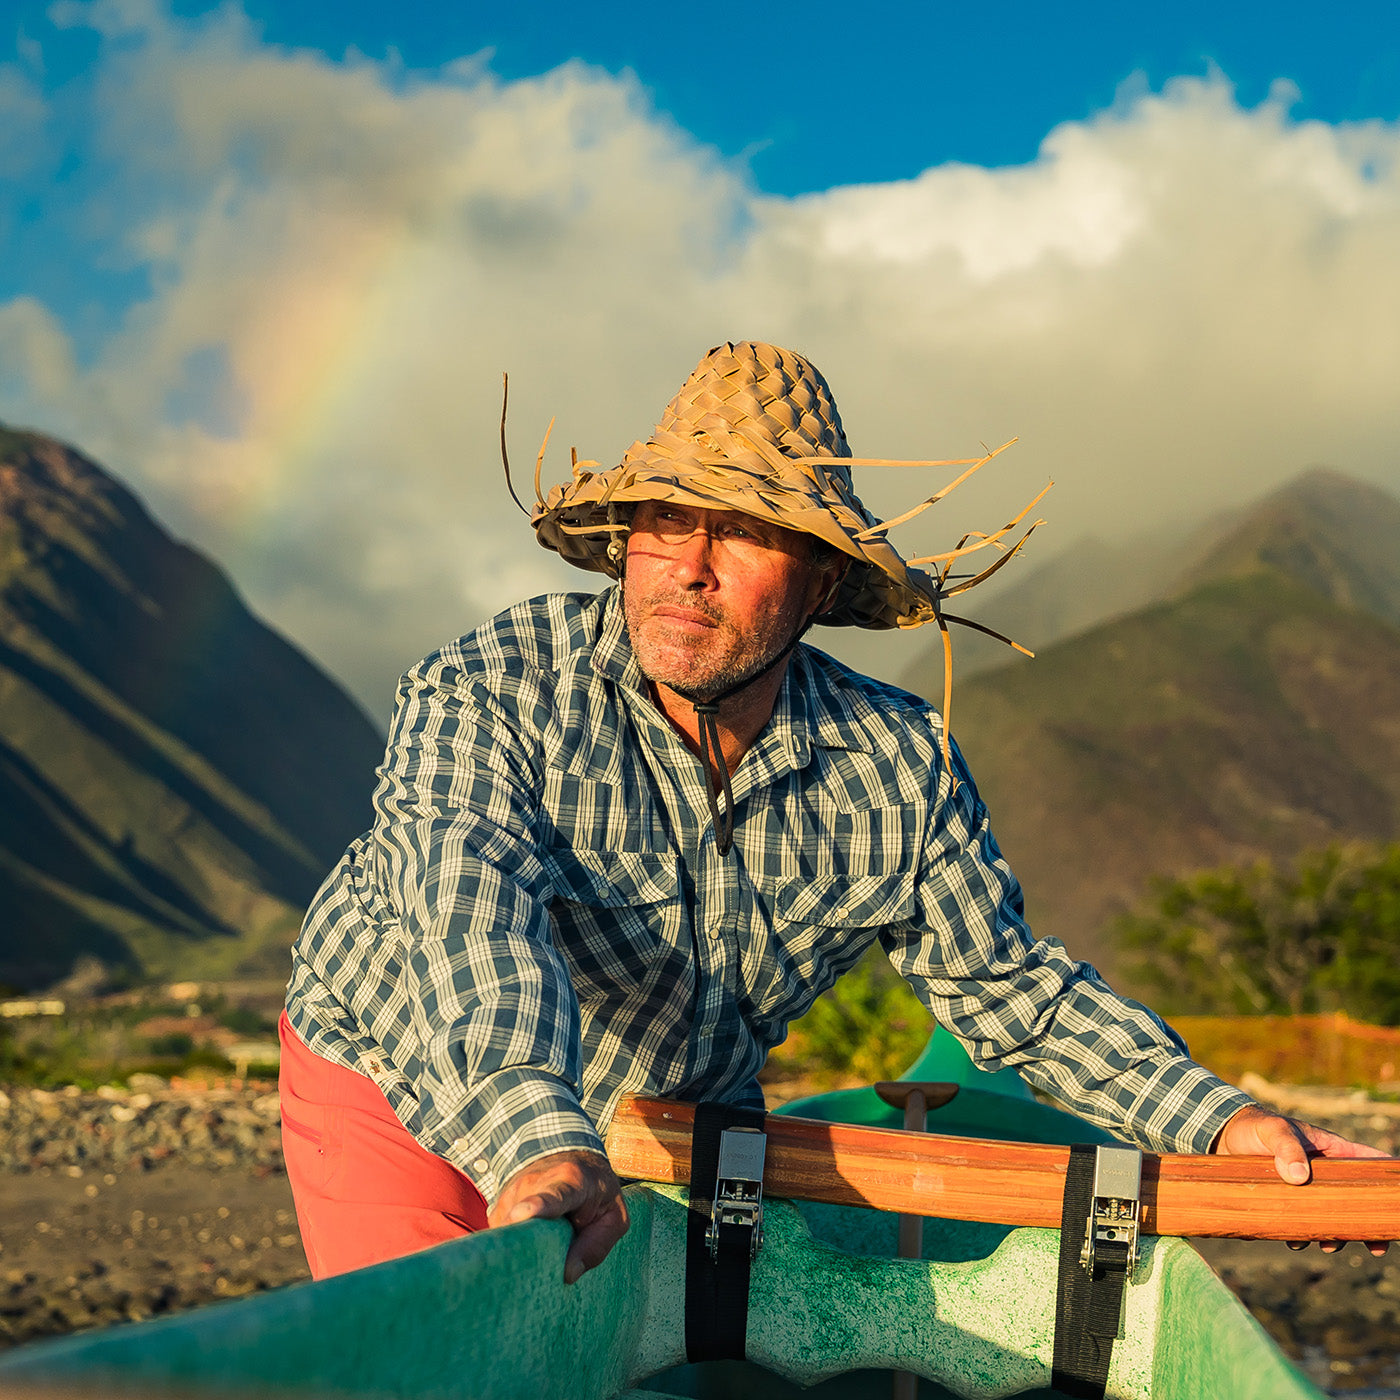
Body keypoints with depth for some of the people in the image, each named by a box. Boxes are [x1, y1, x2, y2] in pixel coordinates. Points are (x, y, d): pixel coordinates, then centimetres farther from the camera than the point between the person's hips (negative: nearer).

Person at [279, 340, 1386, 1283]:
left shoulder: (902, 769, -13)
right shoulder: (486, 694, -27)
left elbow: (1013, 988, -2)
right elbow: (468, 905, -44)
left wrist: (1217, 1121, -14)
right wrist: (533, 1139, -62)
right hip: (402, 1103, -4)